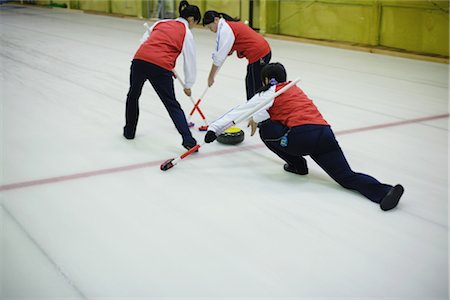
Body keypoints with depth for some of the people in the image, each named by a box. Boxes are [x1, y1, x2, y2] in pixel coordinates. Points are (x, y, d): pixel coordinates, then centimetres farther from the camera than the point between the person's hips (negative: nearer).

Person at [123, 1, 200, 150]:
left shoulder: (162, 22, 24)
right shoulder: (187, 33, 11)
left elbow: (144, 40, 22)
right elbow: (190, 61, 12)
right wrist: (188, 85, 24)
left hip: (140, 59, 4)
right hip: (161, 68, -3)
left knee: (133, 95, 28)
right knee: (172, 105, 6)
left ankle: (129, 131, 40)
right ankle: (188, 140, -4)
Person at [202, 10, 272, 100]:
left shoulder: (224, 30, -14)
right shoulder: (229, 24, 16)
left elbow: (219, 56, -13)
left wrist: (211, 77, -6)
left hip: (258, 55, -10)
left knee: (254, 87, -4)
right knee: (250, 82, 19)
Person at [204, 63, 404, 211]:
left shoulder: (270, 92, 15)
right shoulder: (294, 88, 33)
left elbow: (239, 111, 16)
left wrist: (214, 129, 20)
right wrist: (257, 118, 54)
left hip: (302, 136, -6)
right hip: (325, 133, 6)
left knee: (265, 129, 17)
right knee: (348, 177, -3)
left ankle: (296, 163, 16)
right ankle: (385, 192, -29)